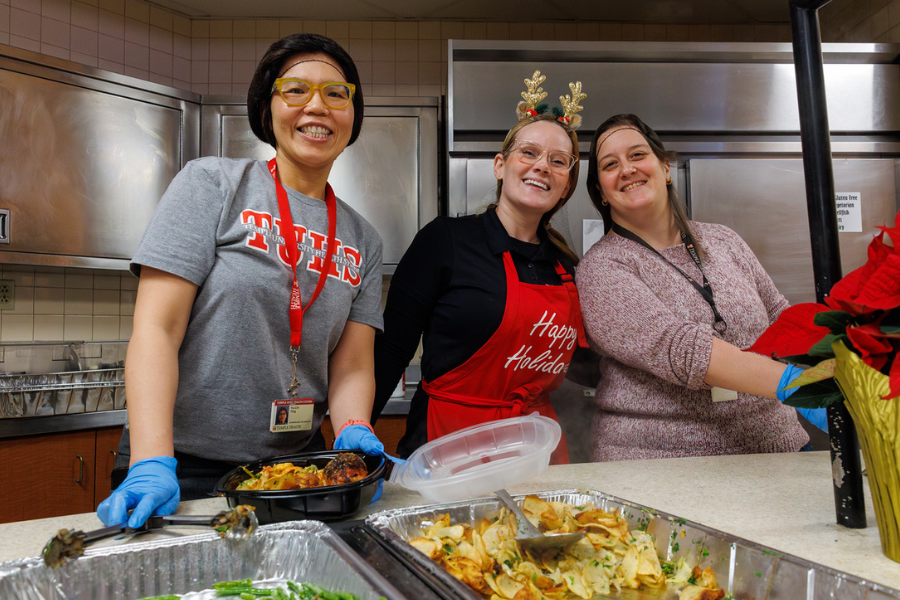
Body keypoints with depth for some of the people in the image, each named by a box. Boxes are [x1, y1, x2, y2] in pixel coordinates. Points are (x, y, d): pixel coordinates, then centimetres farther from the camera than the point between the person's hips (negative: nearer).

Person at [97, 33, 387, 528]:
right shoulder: (212, 184, -6)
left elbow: (351, 365, 2)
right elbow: (156, 329, -13)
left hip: (295, 465, 4)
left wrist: (353, 431, -17)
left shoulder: (362, 241, 6)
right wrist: (152, 464, -22)